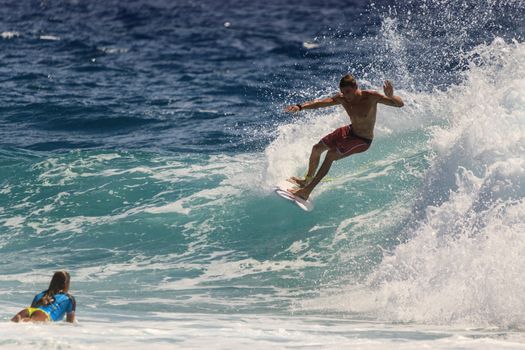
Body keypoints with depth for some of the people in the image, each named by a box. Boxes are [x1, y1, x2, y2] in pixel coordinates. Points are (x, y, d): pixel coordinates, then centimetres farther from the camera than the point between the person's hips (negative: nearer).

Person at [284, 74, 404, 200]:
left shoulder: (370, 97, -28)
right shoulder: (342, 99, -15)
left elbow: (400, 104, -29)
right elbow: (319, 103, -20)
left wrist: (390, 96, -53)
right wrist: (300, 107, -36)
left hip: (363, 140, -6)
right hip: (350, 131, 7)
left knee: (331, 155, -21)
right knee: (317, 148, 10)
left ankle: (307, 191, -16)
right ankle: (308, 180, 37)